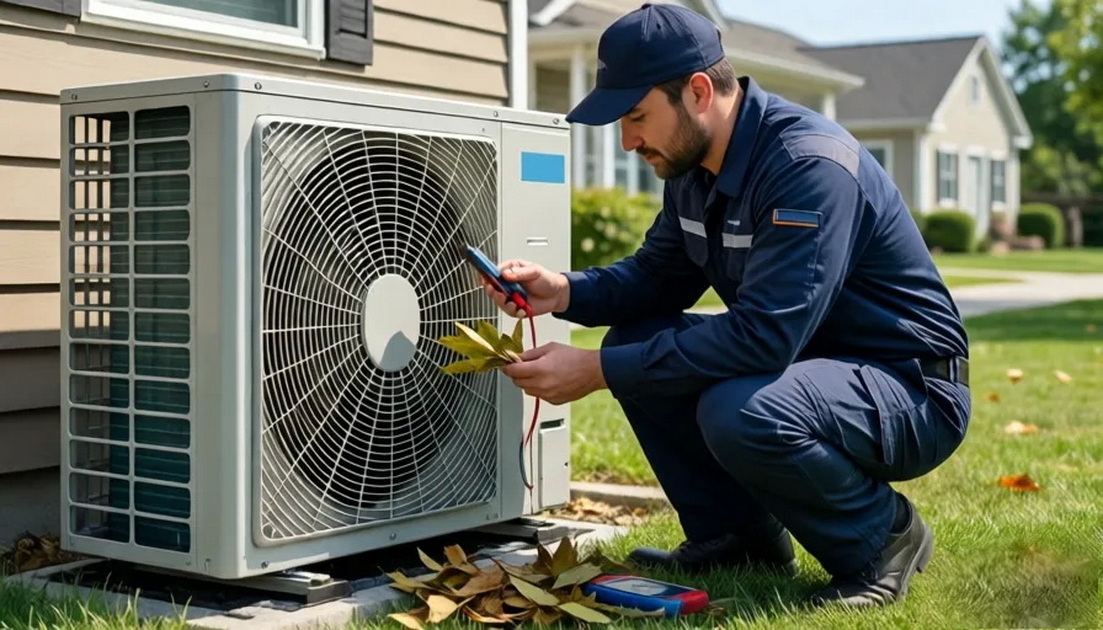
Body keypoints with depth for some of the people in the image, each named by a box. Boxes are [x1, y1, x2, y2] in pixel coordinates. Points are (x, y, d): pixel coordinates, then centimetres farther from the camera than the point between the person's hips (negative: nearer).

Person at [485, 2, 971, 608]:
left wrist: (599, 370, -31)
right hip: (802, 361, 9)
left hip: (911, 391, -8)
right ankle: (739, 535, 9)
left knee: (738, 414, -35)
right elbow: (658, 276, 10)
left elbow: (763, 336, -34)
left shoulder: (810, 166, -28)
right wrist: (564, 291, -10)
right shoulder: (694, 164, 0)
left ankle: (882, 537, -6)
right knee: (635, 343, -3)